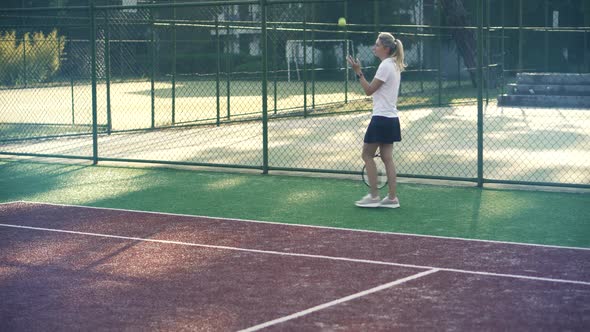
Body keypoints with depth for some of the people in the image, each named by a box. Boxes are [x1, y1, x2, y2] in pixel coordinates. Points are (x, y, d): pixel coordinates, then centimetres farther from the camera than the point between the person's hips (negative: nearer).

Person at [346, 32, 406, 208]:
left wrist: (358, 72, -15)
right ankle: (392, 198, 7)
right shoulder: (394, 65, 13)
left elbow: (369, 90, -14)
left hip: (381, 118, -9)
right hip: (390, 118, 9)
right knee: (387, 157, 8)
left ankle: (374, 196, 2)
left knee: (367, 154, 1)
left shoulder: (385, 65, -15)